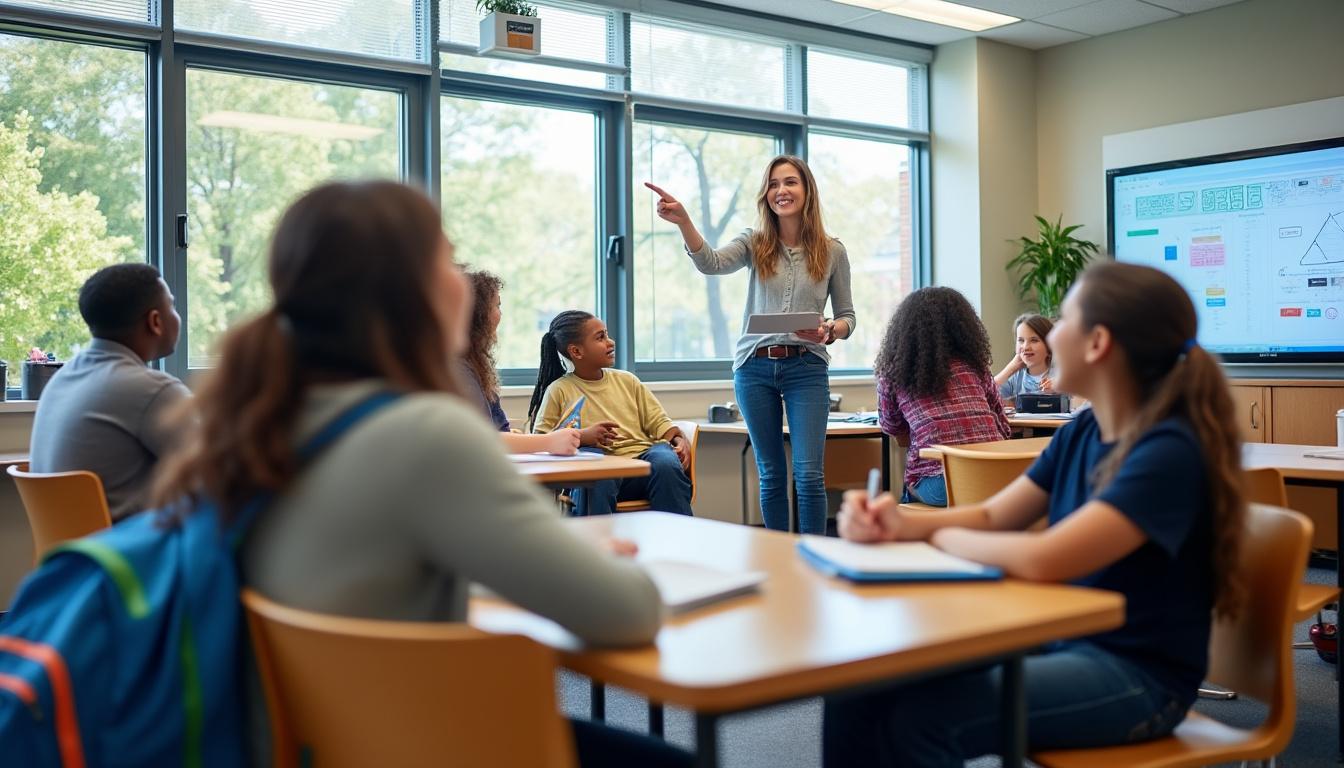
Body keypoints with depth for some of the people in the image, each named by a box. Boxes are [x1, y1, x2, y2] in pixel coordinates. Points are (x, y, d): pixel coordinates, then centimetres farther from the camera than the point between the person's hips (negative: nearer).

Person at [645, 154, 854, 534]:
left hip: (807, 368, -1)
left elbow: (847, 317, 8)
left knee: (808, 474, -7)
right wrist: (683, 221, -32)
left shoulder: (832, 251, 4)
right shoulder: (754, 244, 5)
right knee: (770, 474, 9)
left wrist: (829, 331, -15)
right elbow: (710, 263, -16)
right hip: (755, 367, 1)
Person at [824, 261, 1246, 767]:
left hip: (1137, 676, -7)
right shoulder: (1083, 432, 5)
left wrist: (944, 537, -13)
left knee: (919, 718, -27)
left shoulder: (1170, 453, -21)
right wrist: (902, 524, -8)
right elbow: (991, 517, 11)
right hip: (1065, 642, 7)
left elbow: (1043, 560, -32)